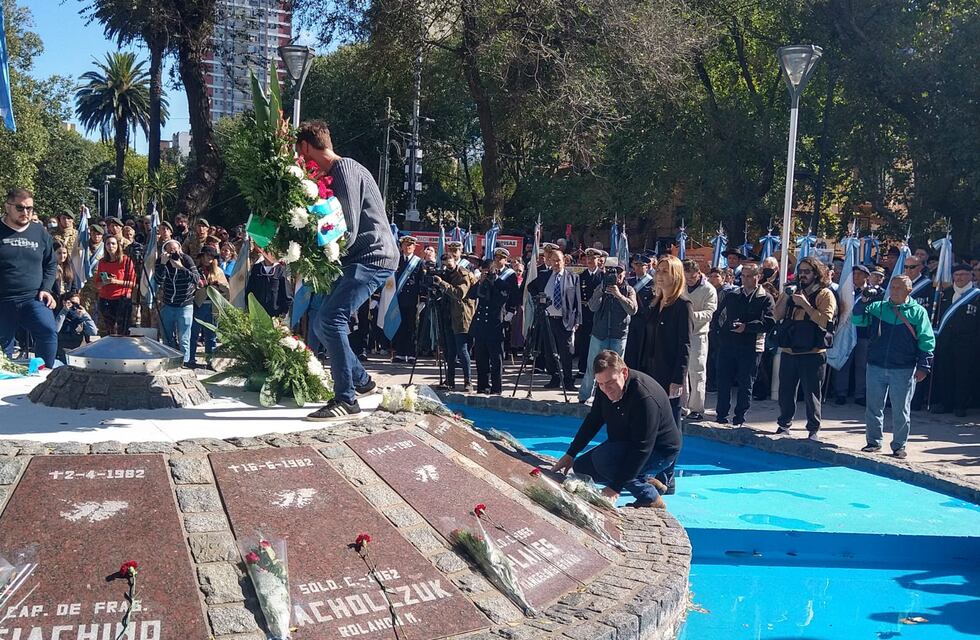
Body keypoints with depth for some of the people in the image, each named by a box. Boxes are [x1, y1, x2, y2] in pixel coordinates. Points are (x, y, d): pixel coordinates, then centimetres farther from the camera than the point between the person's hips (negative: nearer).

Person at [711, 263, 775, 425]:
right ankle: (721, 415, 15)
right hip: (727, 345, 4)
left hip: (750, 347, -4)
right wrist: (720, 328, 2)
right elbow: (718, 315, 20)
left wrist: (746, 327, -21)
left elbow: (769, 323, -11)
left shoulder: (765, 298, 1)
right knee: (723, 382, 5)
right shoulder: (732, 296, 14)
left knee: (745, 384, 2)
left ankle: (740, 417, 11)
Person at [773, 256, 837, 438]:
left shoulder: (825, 294, -3)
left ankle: (813, 430, 11)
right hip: (788, 351, 5)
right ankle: (784, 424, 26)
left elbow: (825, 321, -17)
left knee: (811, 394, 0)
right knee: (785, 391, 12)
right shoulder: (793, 291, 14)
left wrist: (805, 304, -19)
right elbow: (777, 316, 7)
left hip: (812, 353, -5)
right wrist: (786, 296, -4)